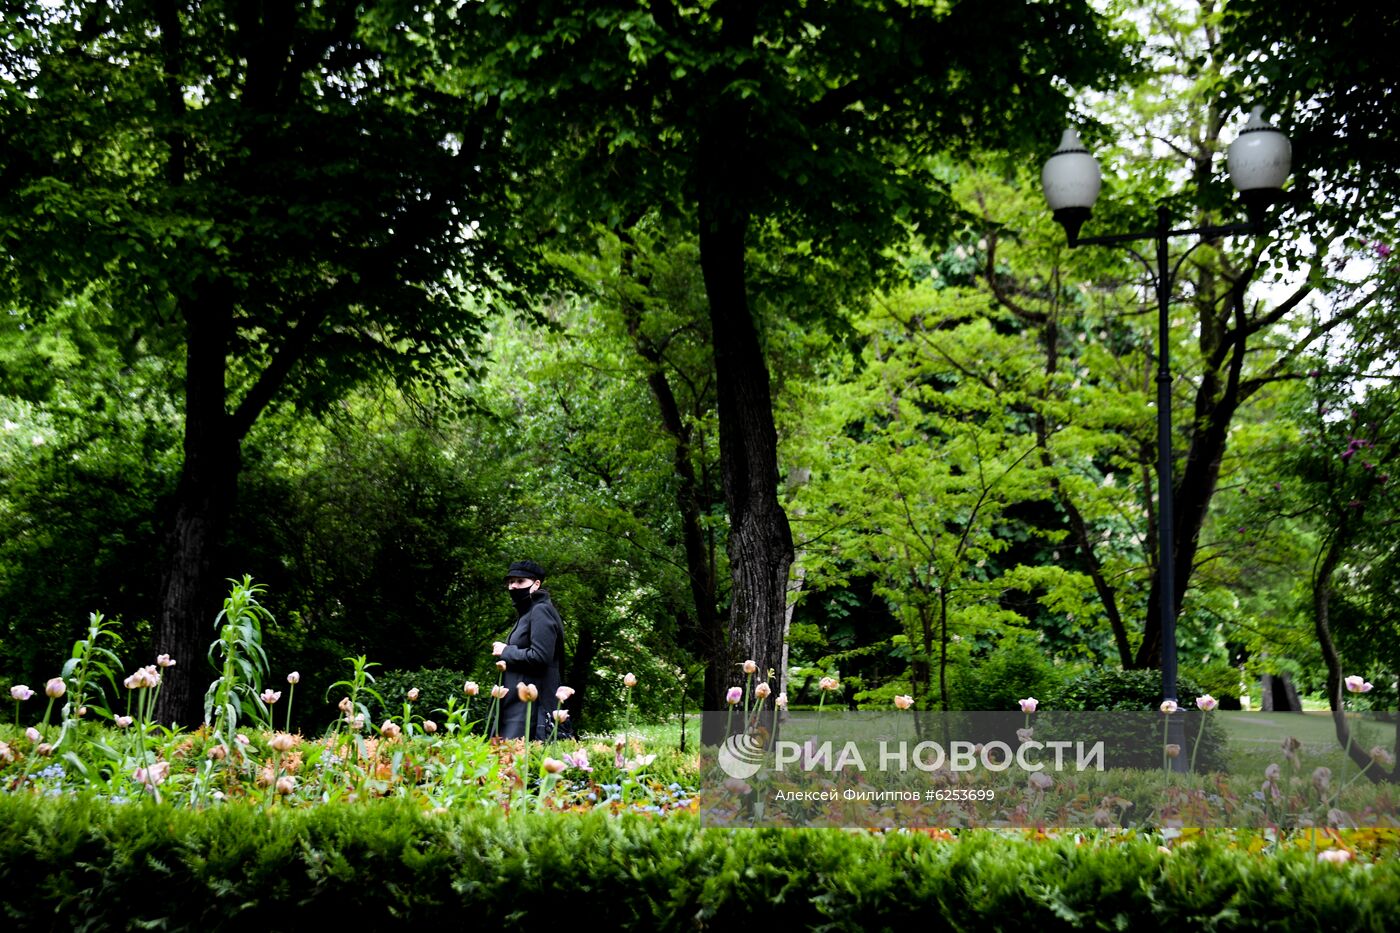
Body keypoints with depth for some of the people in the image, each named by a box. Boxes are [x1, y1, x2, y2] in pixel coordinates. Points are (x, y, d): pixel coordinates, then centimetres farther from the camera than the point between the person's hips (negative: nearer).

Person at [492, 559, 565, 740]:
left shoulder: (541, 611, -8)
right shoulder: (526, 612, 21)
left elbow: (539, 657, -18)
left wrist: (506, 651, -7)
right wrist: (507, 651, 9)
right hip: (517, 703, 10)